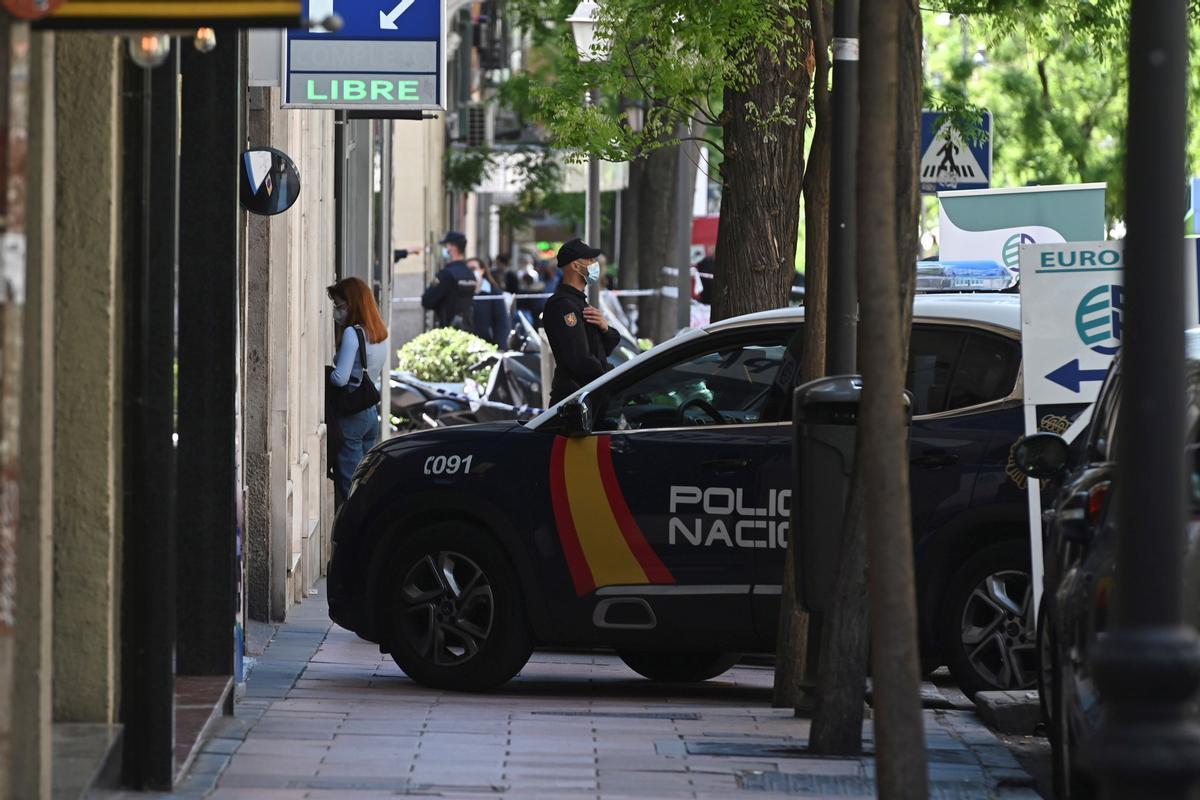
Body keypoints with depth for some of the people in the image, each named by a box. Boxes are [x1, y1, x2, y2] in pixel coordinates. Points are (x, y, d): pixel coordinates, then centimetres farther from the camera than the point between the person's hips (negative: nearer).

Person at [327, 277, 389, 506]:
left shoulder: (352, 333, -15)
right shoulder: (380, 333, 10)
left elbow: (341, 378, -21)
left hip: (351, 414, -8)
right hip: (372, 411, 8)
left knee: (349, 486, -4)